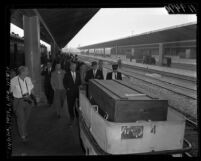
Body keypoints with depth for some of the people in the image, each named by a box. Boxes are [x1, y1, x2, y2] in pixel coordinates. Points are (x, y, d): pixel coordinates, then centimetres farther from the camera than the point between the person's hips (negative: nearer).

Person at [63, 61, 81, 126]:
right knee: (70, 106, 2)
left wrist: (78, 87, 2)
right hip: (70, 92, -2)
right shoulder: (67, 74, 1)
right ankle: (71, 118, 15)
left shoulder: (78, 74, 9)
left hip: (77, 91, 2)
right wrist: (67, 88, -5)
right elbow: (64, 82, 6)